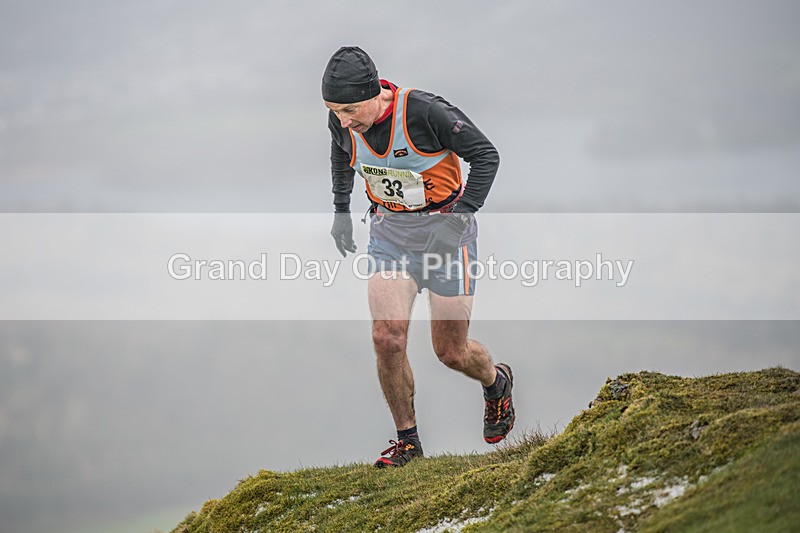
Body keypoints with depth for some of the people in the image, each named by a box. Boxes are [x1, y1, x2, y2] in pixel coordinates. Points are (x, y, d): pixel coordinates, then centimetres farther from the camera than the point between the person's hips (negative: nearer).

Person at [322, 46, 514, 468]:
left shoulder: (425, 112, -27)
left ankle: (497, 383, 40)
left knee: (451, 352, 5)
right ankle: (407, 440, 4)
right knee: (387, 338, -14)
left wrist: (458, 218, -24)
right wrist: (340, 210, 20)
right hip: (389, 229, 4)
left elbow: (486, 155, -17)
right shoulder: (342, 121, -11)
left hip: (444, 228, -4)